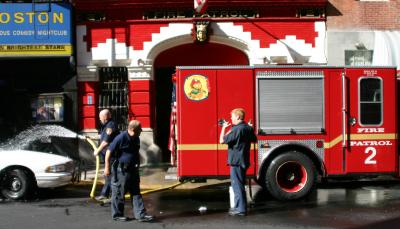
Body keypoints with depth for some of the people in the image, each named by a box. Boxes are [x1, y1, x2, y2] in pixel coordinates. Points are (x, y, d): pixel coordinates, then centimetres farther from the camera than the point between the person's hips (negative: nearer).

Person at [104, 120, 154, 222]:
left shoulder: (136, 139, 7)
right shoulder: (121, 138, -17)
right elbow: (109, 152, -14)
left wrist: (137, 166, 26)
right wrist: (107, 168, -14)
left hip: (132, 170, 8)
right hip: (121, 170, -8)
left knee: (136, 193, 6)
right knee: (119, 194, 3)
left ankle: (140, 214, 6)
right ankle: (117, 215, 15)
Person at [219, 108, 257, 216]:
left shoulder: (236, 129, -19)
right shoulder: (249, 128, 8)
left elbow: (222, 140, -18)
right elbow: (254, 139, 25)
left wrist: (224, 128, -6)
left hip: (236, 161, -9)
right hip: (245, 161, 9)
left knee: (237, 185, -4)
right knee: (240, 184, 18)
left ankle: (241, 209, -2)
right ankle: (238, 206, 25)